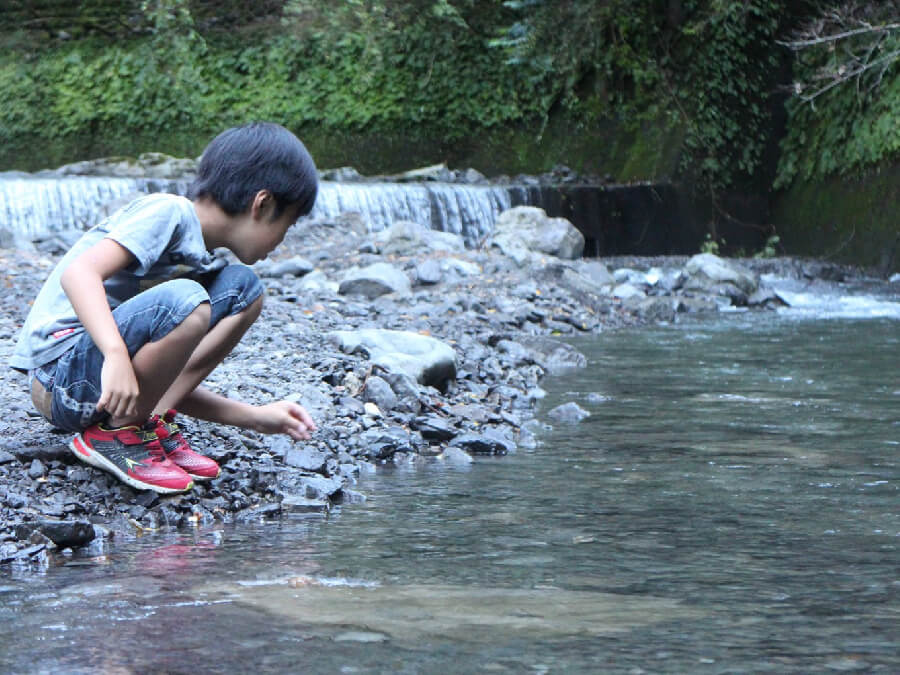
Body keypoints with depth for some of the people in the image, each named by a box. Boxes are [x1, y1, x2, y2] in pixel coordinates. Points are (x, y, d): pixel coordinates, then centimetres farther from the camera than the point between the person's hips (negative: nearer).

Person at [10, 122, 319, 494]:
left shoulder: (199, 256, 17)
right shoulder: (170, 212, -10)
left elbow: (168, 379, 19)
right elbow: (80, 273, -26)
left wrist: (253, 416, 14)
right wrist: (117, 355, -38)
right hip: (60, 376, -9)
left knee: (242, 288, 5)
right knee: (183, 301, -33)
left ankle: (153, 422, -3)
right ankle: (114, 435, -12)